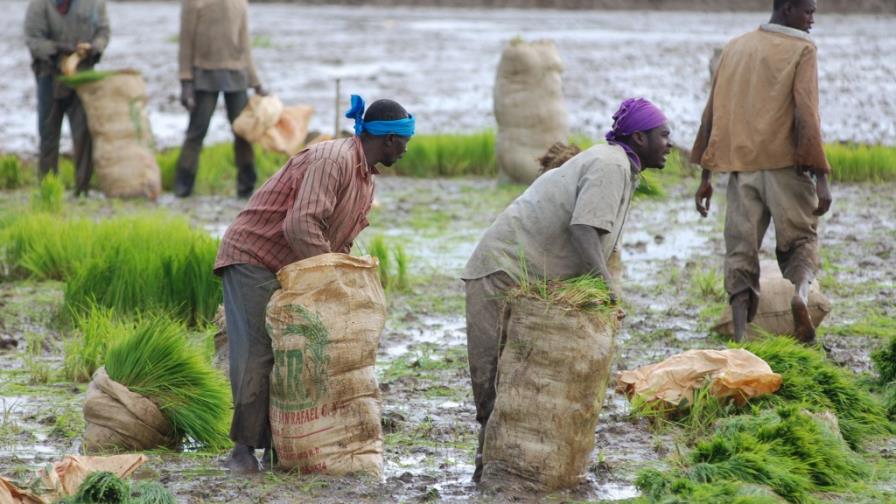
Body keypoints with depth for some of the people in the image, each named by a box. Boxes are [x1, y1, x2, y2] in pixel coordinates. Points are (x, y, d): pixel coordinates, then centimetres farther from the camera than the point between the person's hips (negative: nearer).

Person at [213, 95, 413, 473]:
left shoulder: (367, 177, 12)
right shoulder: (333, 159, -21)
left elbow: (341, 239, 18)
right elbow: (302, 224, -30)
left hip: (291, 271, 10)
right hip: (254, 257, -10)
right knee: (256, 354, -12)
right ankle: (244, 447, -8)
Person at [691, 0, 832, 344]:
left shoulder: (735, 48, 14)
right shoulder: (801, 50, -3)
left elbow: (712, 115, 13)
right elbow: (806, 116, -12)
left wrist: (705, 176, 16)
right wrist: (821, 178, -12)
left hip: (740, 167, 4)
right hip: (785, 166, -4)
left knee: (740, 251, 5)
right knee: (801, 239, 9)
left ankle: (741, 337, -7)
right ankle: (800, 291, -22)